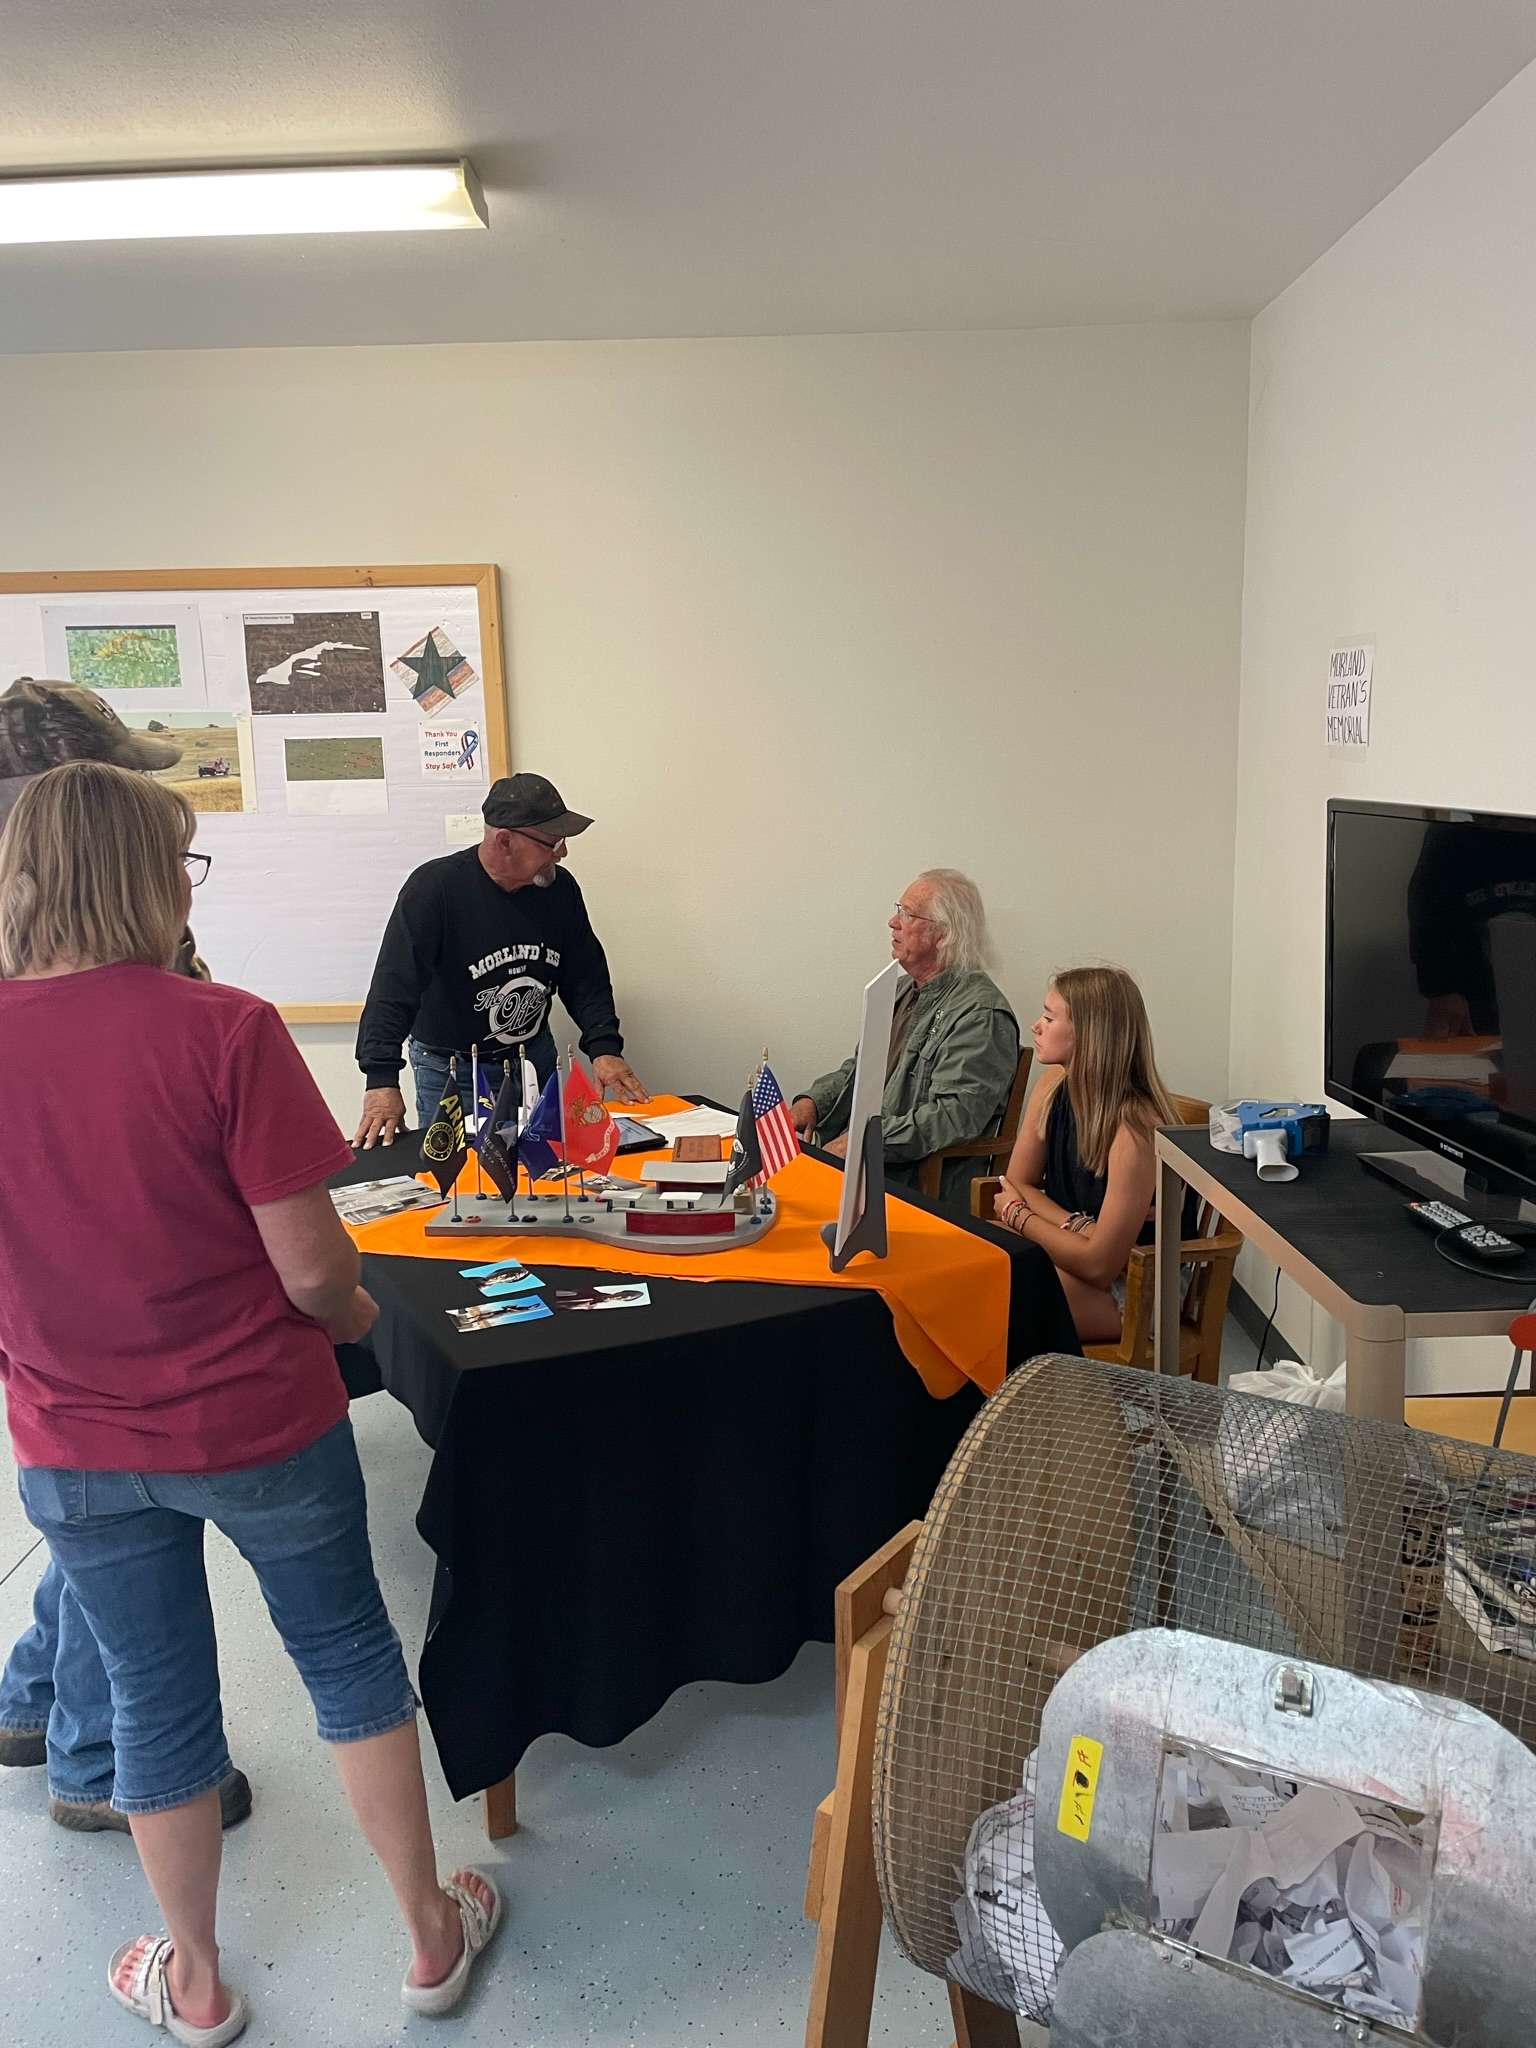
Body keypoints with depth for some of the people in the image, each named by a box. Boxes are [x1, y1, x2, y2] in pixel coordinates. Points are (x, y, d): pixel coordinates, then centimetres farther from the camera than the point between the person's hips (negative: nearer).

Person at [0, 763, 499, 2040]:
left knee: (157, 1698, 21)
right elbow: (312, 1266, -20)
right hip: (257, 1422, -3)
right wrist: (354, 1315, 2)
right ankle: (433, 1937, 36)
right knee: (350, 1655, 18)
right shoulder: (223, 1029, -22)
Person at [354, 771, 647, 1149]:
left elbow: (586, 976, 2)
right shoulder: (433, 888, -21)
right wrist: (382, 1082, -34)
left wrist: (604, 1049, -12)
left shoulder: (559, 887, -4)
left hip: (536, 1058, 5)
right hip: (451, 1072, -4)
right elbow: (394, 988, -26)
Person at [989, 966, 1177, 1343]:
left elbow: (1099, 1265, -25)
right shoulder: (1055, 1085, -5)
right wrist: (1074, 1227, -16)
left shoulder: (1134, 1129, -27)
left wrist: (1018, 1216, -11)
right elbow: (1016, 1183, 3)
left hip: (1130, 1293, -7)